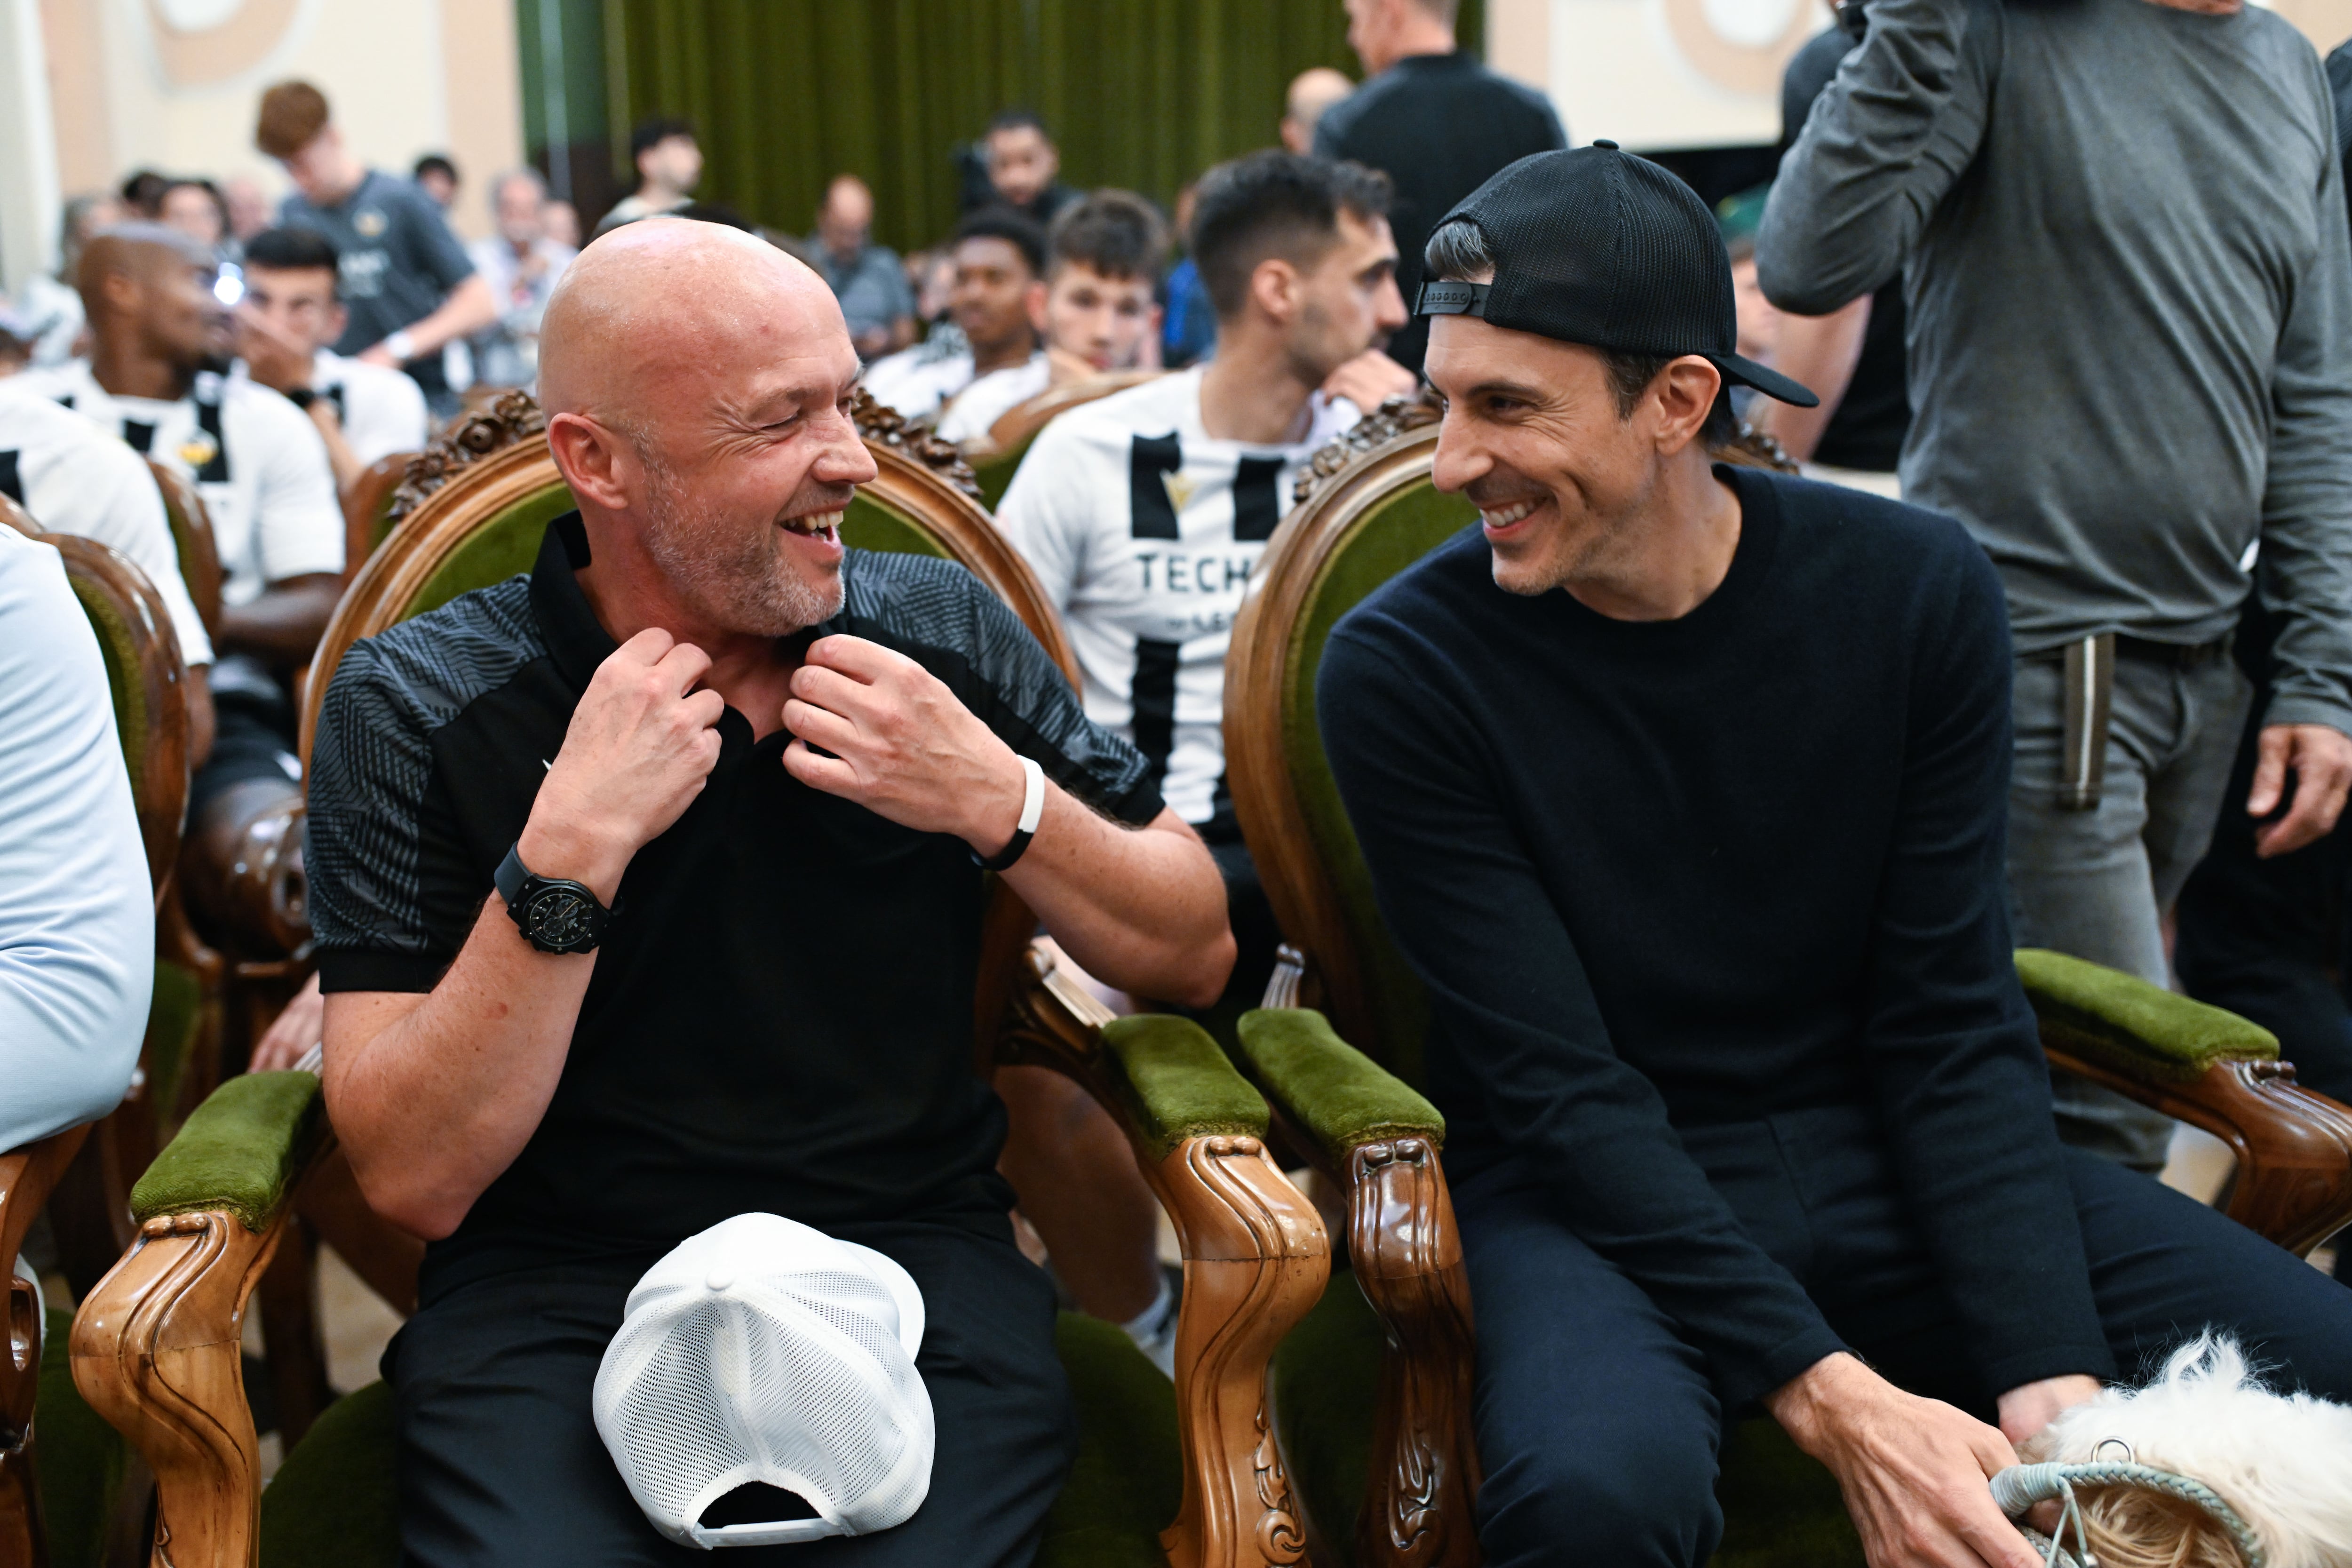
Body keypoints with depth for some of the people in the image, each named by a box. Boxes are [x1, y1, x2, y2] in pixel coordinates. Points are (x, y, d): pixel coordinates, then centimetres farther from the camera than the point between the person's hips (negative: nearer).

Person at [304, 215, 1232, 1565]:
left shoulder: (947, 631, 3)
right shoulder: (415, 708, -4)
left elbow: (1196, 956, 5)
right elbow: (414, 1179, -10)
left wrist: (999, 801, -12)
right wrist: (573, 846, -20)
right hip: (557, 1288, -1)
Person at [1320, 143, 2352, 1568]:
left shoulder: (1919, 592, -5)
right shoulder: (1403, 671, -13)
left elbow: (1954, 1027, -4)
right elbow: (1557, 1085, -15)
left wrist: (2051, 1378, -17)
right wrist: (1834, 1403, -24)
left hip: (1885, 1158, 3)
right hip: (1590, 1192, -3)